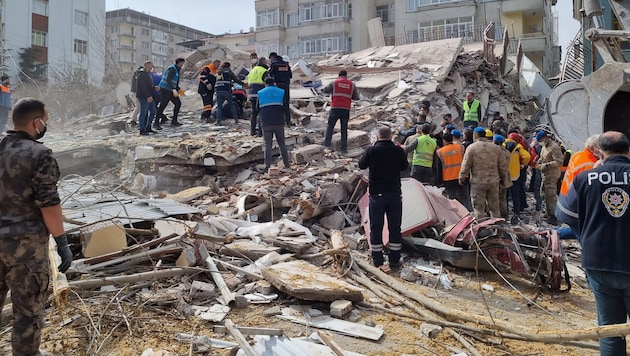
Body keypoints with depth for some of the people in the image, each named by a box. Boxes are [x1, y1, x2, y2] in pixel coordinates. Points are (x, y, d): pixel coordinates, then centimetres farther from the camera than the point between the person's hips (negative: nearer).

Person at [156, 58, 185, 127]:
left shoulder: (177, 70, 17)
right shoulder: (172, 69, -13)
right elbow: (168, 80, -26)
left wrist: (178, 89, 11)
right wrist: (174, 90, -35)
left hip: (170, 91, 10)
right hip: (165, 90, -10)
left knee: (178, 103, 7)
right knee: (162, 106, -9)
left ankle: (174, 121, 11)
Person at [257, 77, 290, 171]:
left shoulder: (260, 93, 7)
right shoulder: (281, 92, 9)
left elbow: (257, 109, 12)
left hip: (266, 123, -1)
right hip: (279, 122, 1)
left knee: (268, 145, 2)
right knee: (282, 144, 11)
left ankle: (267, 165, -5)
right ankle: (287, 164, 11)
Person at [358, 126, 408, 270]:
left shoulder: (371, 150, -10)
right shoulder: (398, 151, -6)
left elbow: (362, 165, 6)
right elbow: (404, 167, 11)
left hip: (376, 194, -1)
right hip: (395, 193, 1)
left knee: (376, 227, 9)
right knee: (395, 227, 10)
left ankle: (377, 259, 15)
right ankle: (394, 260, 15)